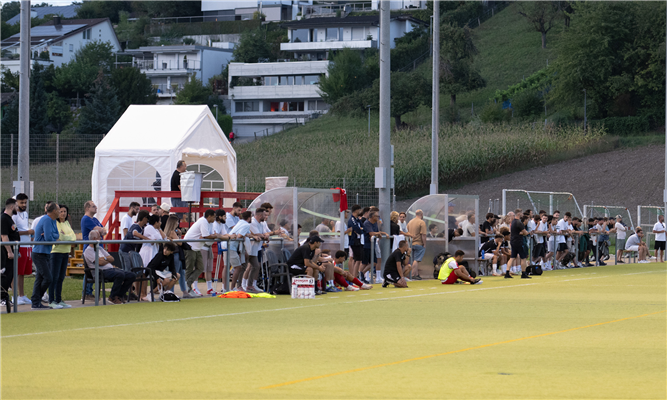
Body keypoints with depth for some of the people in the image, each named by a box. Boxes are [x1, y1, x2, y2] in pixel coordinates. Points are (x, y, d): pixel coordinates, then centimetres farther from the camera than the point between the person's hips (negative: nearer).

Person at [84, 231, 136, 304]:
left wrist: (104, 258, -2)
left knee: (132, 276, -6)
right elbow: (100, 262, -14)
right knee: (120, 275, -36)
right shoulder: (88, 251, -3)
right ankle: (112, 297, -20)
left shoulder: (99, 248, 25)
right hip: (102, 272, -9)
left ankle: (119, 295, 3)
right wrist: (108, 260, 6)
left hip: (111, 268, 9)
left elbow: (112, 259, 19)